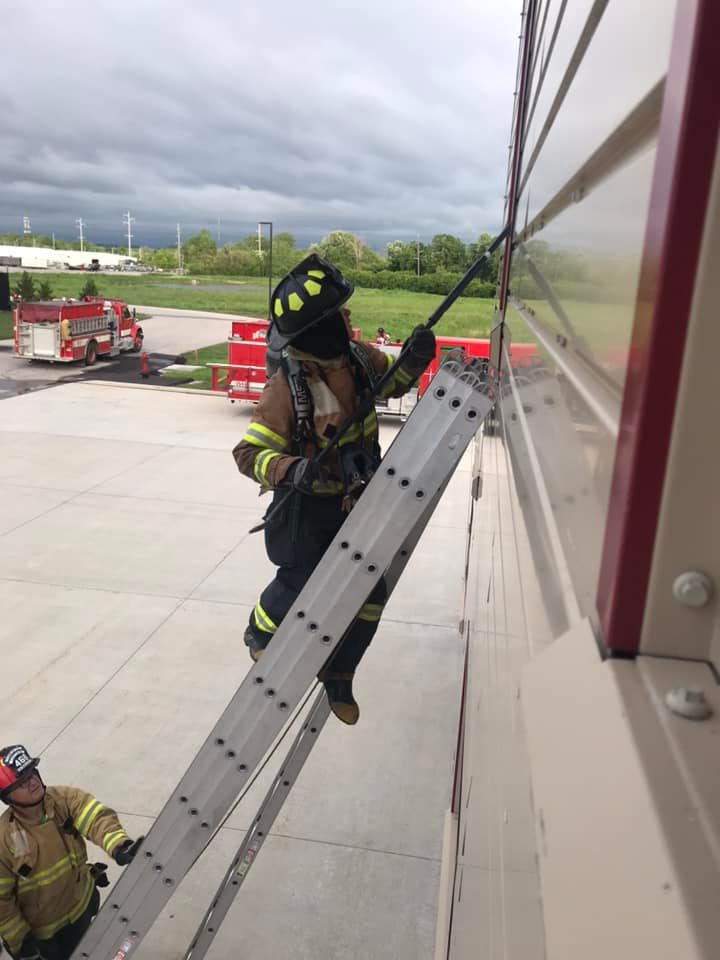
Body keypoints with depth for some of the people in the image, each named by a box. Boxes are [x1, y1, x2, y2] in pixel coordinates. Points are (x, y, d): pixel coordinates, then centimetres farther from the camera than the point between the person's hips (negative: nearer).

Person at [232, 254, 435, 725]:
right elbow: (249, 453, -25)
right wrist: (293, 470, -45)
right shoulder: (286, 388, -27)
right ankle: (259, 634, 48)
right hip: (306, 506, -6)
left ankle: (338, 676, 31)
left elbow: (393, 382, 12)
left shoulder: (359, 357, -9)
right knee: (301, 583, 11)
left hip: (357, 499, 6)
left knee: (370, 593, 8)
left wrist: (413, 359, -11)